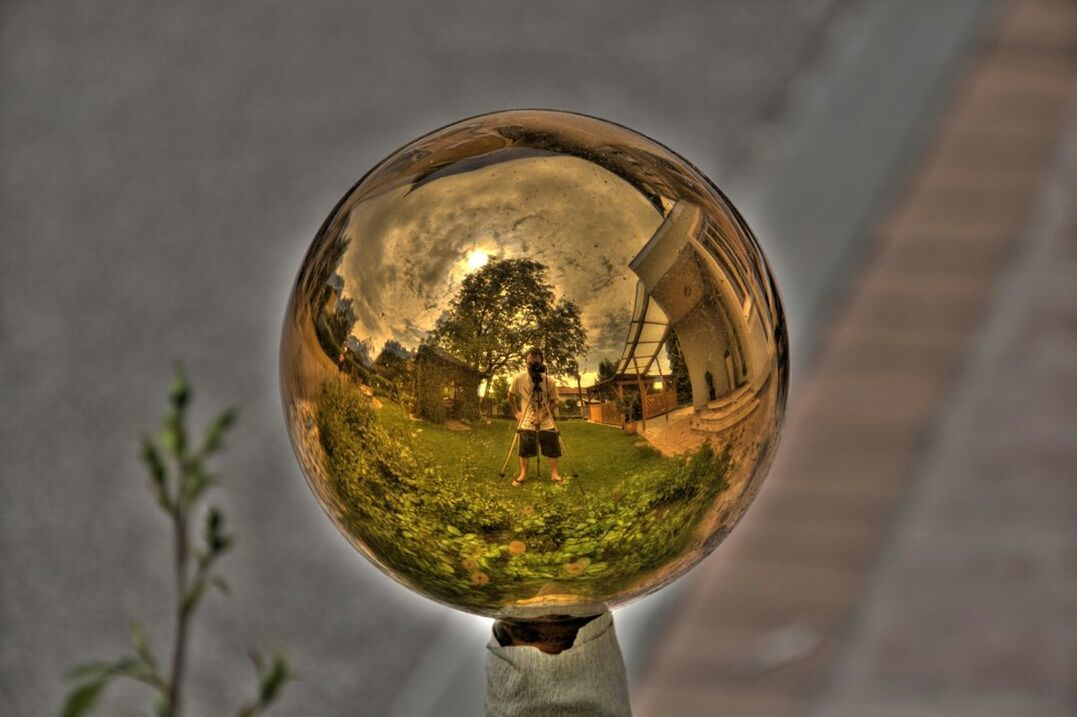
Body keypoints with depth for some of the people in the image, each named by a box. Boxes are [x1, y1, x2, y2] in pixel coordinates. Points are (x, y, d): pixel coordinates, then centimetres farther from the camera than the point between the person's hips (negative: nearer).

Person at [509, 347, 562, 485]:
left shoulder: (549, 381, -10)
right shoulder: (519, 379, -9)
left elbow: (554, 402, -4)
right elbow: (511, 396, 8)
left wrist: (543, 414, -17)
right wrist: (516, 412, 7)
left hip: (546, 421, 0)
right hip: (527, 421, 0)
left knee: (552, 448, -1)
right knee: (525, 449, -1)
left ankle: (554, 473, 8)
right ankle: (523, 474, 9)